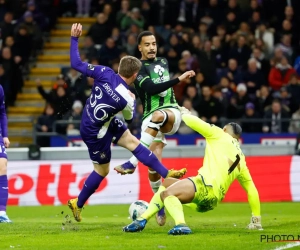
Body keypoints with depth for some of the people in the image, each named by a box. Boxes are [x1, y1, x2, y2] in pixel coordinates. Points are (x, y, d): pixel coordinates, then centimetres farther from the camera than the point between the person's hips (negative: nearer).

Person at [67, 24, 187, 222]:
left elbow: (76, 64, -15)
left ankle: (166, 173, 16)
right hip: (96, 132, -7)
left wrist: (74, 38, -6)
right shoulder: (126, 99, -29)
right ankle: (78, 204, 28)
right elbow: (130, 119, -6)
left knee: (133, 142, 11)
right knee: (102, 170, 11)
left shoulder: (104, 73, -21)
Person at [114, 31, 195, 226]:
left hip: (172, 113, 2)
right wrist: (179, 80, -20)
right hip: (151, 118, -2)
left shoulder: (163, 62, 18)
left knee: (158, 115, -36)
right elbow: (151, 88, -17)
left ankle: (133, 163, -37)